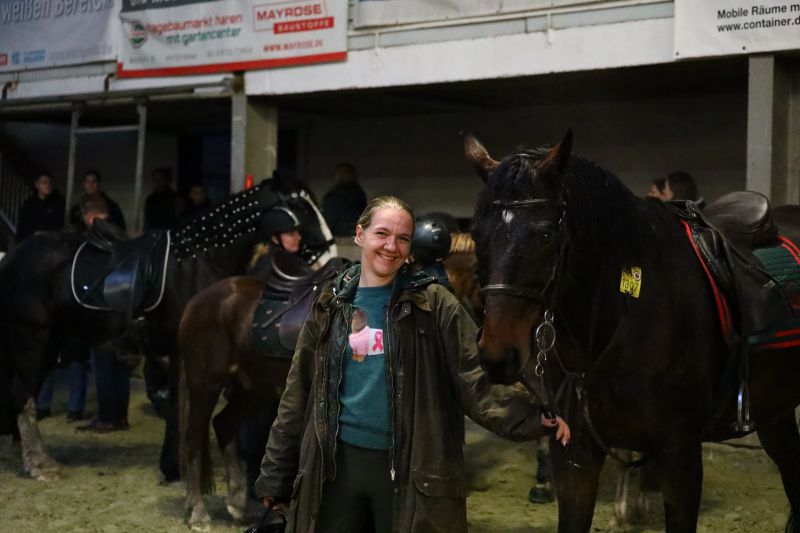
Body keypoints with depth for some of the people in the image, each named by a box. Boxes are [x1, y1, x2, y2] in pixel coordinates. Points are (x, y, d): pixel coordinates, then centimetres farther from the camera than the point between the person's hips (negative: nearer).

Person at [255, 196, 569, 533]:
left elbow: (473, 385, -9)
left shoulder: (435, 306, -3)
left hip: (410, 467, -2)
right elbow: (298, 396, 7)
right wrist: (275, 476, 6)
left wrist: (532, 416, -26)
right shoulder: (331, 306, 5)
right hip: (338, 461, 2)